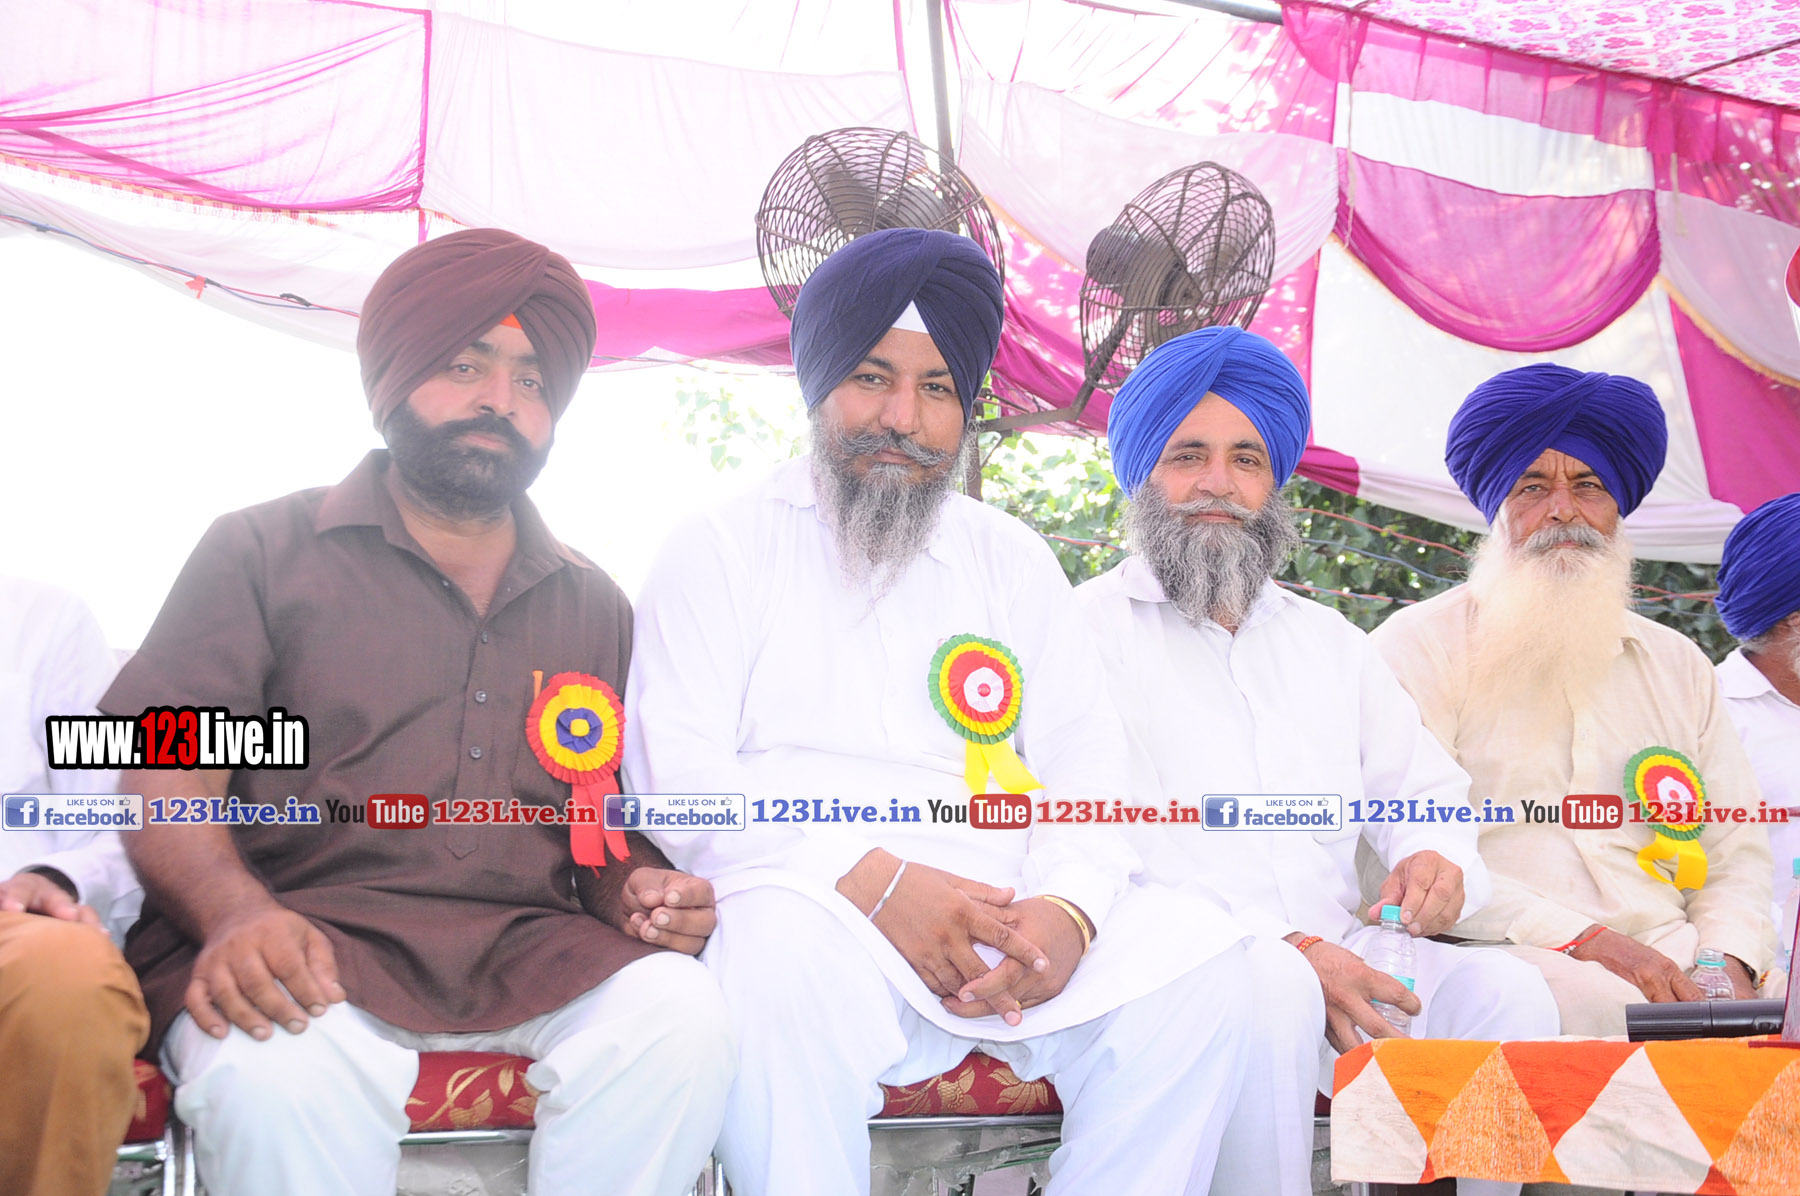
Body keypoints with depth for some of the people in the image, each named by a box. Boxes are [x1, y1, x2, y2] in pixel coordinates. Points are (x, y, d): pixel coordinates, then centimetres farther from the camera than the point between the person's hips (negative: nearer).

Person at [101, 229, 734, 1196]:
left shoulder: (593, 604, 23)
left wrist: (640, 894, -2)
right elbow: (164, 770, 0)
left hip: (530, 955, 3)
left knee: (679, 1008, -28)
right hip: (304, 940, -3)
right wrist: (236, 911, -21)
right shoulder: (260, 553, 12)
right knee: (279, 1070, -38)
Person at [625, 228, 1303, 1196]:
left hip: (1003, 922, 4)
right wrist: (871, 879, -17)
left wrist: (1070, 904, -11)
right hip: (810, 908, -3)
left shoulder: (1013, 562, 22)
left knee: (1194, 954, -22)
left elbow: (1088, 763, 13)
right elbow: (678, 777, -3)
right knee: (783, 951, -38)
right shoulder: (719, 551, 10)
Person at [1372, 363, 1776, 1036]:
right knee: (1606, 1004, -37)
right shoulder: (1420, 645, 5)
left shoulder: (1677, 664, 22)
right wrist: (1585, 941, -15)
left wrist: (1726, 960, -4)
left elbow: (1736, 851, 19)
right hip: (1501, 958, -5)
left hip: (1672, 958, 6)